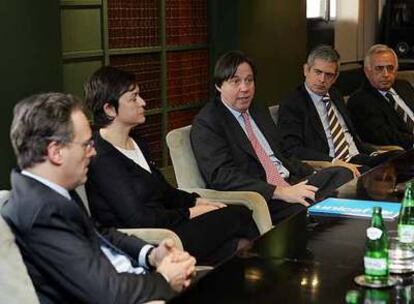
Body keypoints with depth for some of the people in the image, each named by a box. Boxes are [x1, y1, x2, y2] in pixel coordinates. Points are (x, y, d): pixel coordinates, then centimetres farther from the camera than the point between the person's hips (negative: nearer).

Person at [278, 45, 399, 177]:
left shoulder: (336, 97, 22)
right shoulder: (291, 105, -2)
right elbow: (293, 150, -13)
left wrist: (374, 153, 6)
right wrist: (334, 162, -25)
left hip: (360, 159, 8)